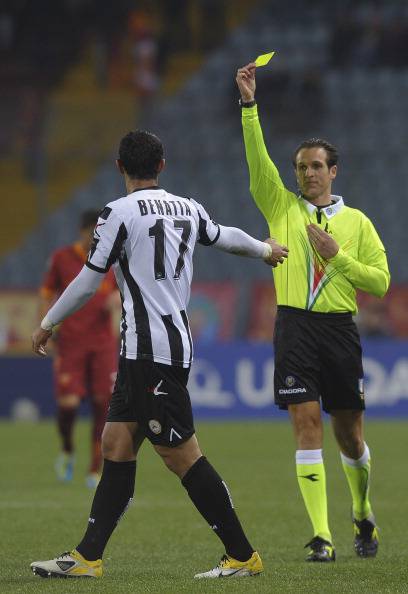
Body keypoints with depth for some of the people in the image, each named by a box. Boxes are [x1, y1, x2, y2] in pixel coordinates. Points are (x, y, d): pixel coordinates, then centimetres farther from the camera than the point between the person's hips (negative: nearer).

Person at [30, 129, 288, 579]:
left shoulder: (119, 213, -10)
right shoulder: (188, 209, 11)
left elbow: (88, 281, -7)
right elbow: (224, 236, 30)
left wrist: (48, 323, 8)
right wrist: (264, 249, 52)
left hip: (150, 349, -9)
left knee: (182, 456, -5)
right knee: (117, 444, 8)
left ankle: (243, 556, -2)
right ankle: (87, 556, 5)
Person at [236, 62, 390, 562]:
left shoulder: (356, 222, 10)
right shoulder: (282, 207, 9)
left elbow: (380, 282, 5)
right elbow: (257, 158, -4)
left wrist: (338, 257, -8)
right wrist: (249, 104, -15)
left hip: (340, 331, 1)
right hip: (295, 328, -1)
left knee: (349, 432, 7)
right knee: (307, 426, -11)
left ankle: (363, 516, 33)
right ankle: (321, 536, -14)